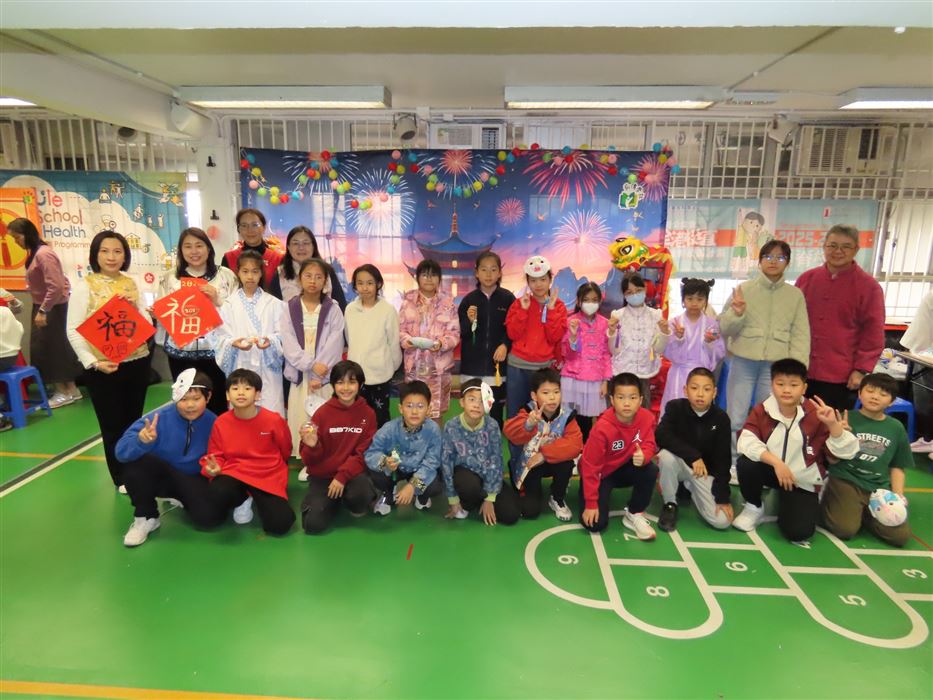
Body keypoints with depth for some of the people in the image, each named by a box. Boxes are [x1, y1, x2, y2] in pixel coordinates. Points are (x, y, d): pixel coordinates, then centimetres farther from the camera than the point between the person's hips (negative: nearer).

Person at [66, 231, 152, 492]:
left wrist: (135, 306, -12)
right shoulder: (85, 285, -5)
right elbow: (73, 330, -8)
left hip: (137, 363, 3)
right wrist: (93, 362, -18)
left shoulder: (132, 283, 5)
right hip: (103, 367, -3)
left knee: (134, 420, 15)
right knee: (112, 424, 8)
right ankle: (121, 477, 25)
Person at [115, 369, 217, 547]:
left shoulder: (213, 423, -18)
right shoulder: (159, 418, -23)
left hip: (193, 480, 0)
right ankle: (146, 518, -8)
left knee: (207, 517, -26)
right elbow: (121, 452, -31)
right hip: (161, 476, 0)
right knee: (134, 460, -32)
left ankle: (183, 500, 14)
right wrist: (141, 441, -50)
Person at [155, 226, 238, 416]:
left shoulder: (226, 275, 3)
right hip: (181, 353, 2)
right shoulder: (169, 278, 9)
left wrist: (217, 300, -15)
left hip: (215, 351, -2)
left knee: (218, 405, 2)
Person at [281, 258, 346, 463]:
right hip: (299, 373, 1)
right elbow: (288, 344, -4)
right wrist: (311, 364, -16)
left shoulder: (333, 310, 2)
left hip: (326, 375, -1)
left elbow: (334, 345, -5)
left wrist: (320, 375, -13)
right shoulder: (288, 308, 5)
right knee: (301, 419, 3)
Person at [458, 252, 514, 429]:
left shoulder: (507, 298, 1)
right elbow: (460, 333, 4)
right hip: (473, 364, 1)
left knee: (496, 411, 2)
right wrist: (469, 321, -14)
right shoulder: (469, 299, 4)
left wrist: (505, 345, -11)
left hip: (498, 363, -1)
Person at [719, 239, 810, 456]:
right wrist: (736, 313, -17)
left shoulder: (796, 294, 7)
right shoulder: (743, 289, 3)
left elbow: (801, 335, 4)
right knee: (735, 421, 2)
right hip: (743, 362, -1)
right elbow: (723, 328, 3)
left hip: (776, 365, 1)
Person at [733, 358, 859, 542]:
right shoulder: (762, 410, -11)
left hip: (803, 481, -1)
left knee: (798, 532, -18)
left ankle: (784, 501, 19)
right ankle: (754, 507, -1)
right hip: (771, 470, 1)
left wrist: (833, 424, -33)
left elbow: (845, 451, -16)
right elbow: (746, 442, -24)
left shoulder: (816, 415, -13)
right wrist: (776, 462, -33)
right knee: (746, 463, -32)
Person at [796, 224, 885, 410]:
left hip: (841, 377, -3)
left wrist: (861, 369, -10)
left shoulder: (869, 286, -3)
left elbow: (874, 333, -5)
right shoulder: (806, 279, 7)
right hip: (801, 371, 3)